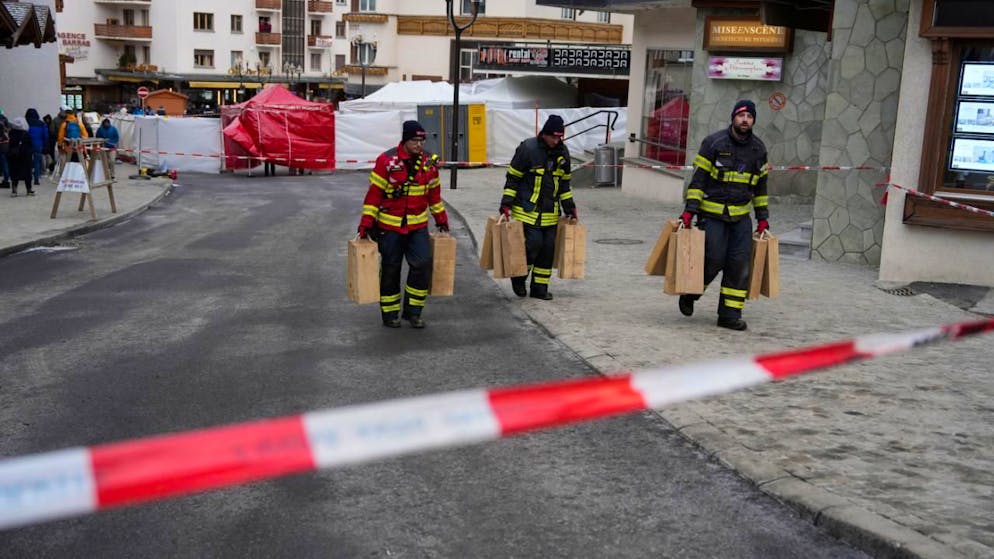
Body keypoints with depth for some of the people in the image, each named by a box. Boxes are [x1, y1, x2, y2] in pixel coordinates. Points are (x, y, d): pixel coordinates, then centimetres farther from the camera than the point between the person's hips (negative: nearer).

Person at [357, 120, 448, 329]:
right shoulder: (387, 161, -12)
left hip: (418, 225, 3)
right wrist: (366, 223, -12)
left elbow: (434, 194, 14)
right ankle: (389, 314, 20)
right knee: (390, 270, 6)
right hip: (390, 226, -3)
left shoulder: (429, 162, 3)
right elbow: (374, 194, -10)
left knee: (423, 264, -7)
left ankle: (413, 311, 8)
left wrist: (441, 219, 16)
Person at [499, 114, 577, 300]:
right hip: (527, 210, -6)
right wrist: (506, 203, -11)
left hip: (550, 213, 6)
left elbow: (564, 182, 18)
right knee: (533, 243, -13)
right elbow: (512, 177, -7)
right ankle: (518, 278, 12)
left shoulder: (562, 152, 7)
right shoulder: (528, 148, -11)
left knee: (548, 248, 4)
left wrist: (569, 207, 16)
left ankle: (540, 288, 15)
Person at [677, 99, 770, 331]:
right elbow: (698, 178, -7)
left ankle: (730, 314, 3)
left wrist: (763, 217, 14)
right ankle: (690, 293, 21)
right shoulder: (714, 143, -6)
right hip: (712, 214, -4)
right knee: (714, 259, -8)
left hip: (741, 216, 4)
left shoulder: (759, 149, 9)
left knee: (740, 262, -4)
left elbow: (760, 185, 17)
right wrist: (689, 210, -14)